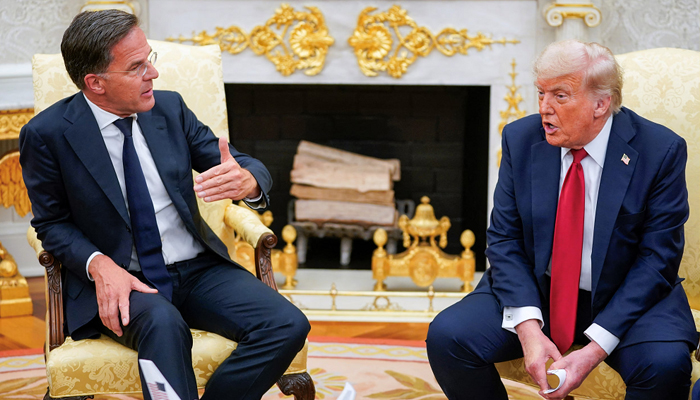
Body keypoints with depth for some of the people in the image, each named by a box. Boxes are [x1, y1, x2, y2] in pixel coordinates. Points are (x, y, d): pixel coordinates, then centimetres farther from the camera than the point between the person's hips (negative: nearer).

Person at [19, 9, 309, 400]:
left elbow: (252, 168, 5)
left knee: (289, 325, -20)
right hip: (119, 279, -4)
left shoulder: (170, 108, 5)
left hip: (197, 269, 4)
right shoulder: (47, 134, -5)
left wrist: (247, 180, -22)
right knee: (164, 322, -39)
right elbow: (52, 223, 2)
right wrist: (99, 264, -19)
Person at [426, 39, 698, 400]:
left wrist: (595, 349, -22)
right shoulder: (521, 138, -4)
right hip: (533, 290, 3)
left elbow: (657, 259, -13)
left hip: (622, 298, -2)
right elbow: (504, 238, -2)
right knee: (445, 336, -20)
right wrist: (528, 327, -19)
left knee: (666, 362, -32)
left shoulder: (661, 151, -12)